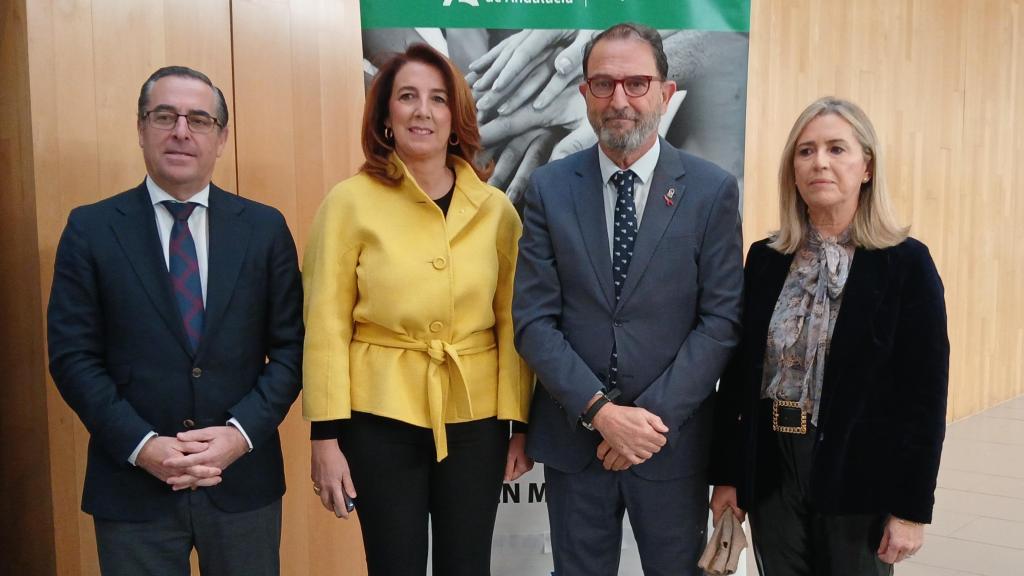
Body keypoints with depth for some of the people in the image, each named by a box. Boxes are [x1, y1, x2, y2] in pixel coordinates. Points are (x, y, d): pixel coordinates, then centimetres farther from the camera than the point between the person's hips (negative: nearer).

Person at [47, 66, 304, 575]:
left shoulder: (265, 227, 2)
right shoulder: (91, 229, 0)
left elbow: (291, 347, 1)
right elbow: (73, 356, -3)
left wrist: (241, 432, -11)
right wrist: (140, 445, -13)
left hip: (243, 481, 1)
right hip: (133, 485, -1)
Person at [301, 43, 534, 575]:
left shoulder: (495, 208, 1)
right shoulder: (350, 202, -7)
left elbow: (513, 321, 4)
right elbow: (325, 325, -6)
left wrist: (520, 423, 1)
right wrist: (326, 436, -7)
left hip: (475, 418, 2)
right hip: (381, 416, -2)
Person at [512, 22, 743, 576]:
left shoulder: (712, 189, -4)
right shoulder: (548, 188, -2)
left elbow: (721, 318, -7)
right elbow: (534, 319, -5)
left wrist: (655, 416, -14)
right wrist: (600, 412, -14)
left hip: (673, 439, -1)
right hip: (572, 435, 1)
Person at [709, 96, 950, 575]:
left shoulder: (906, 263, -7)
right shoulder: (765, 259, 2)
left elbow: (925, 396, -8)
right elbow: (738, 373, 4)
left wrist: (912, 506, -10)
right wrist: (727, 473, 3)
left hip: (859, 478, -3)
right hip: (771, 473, 3)